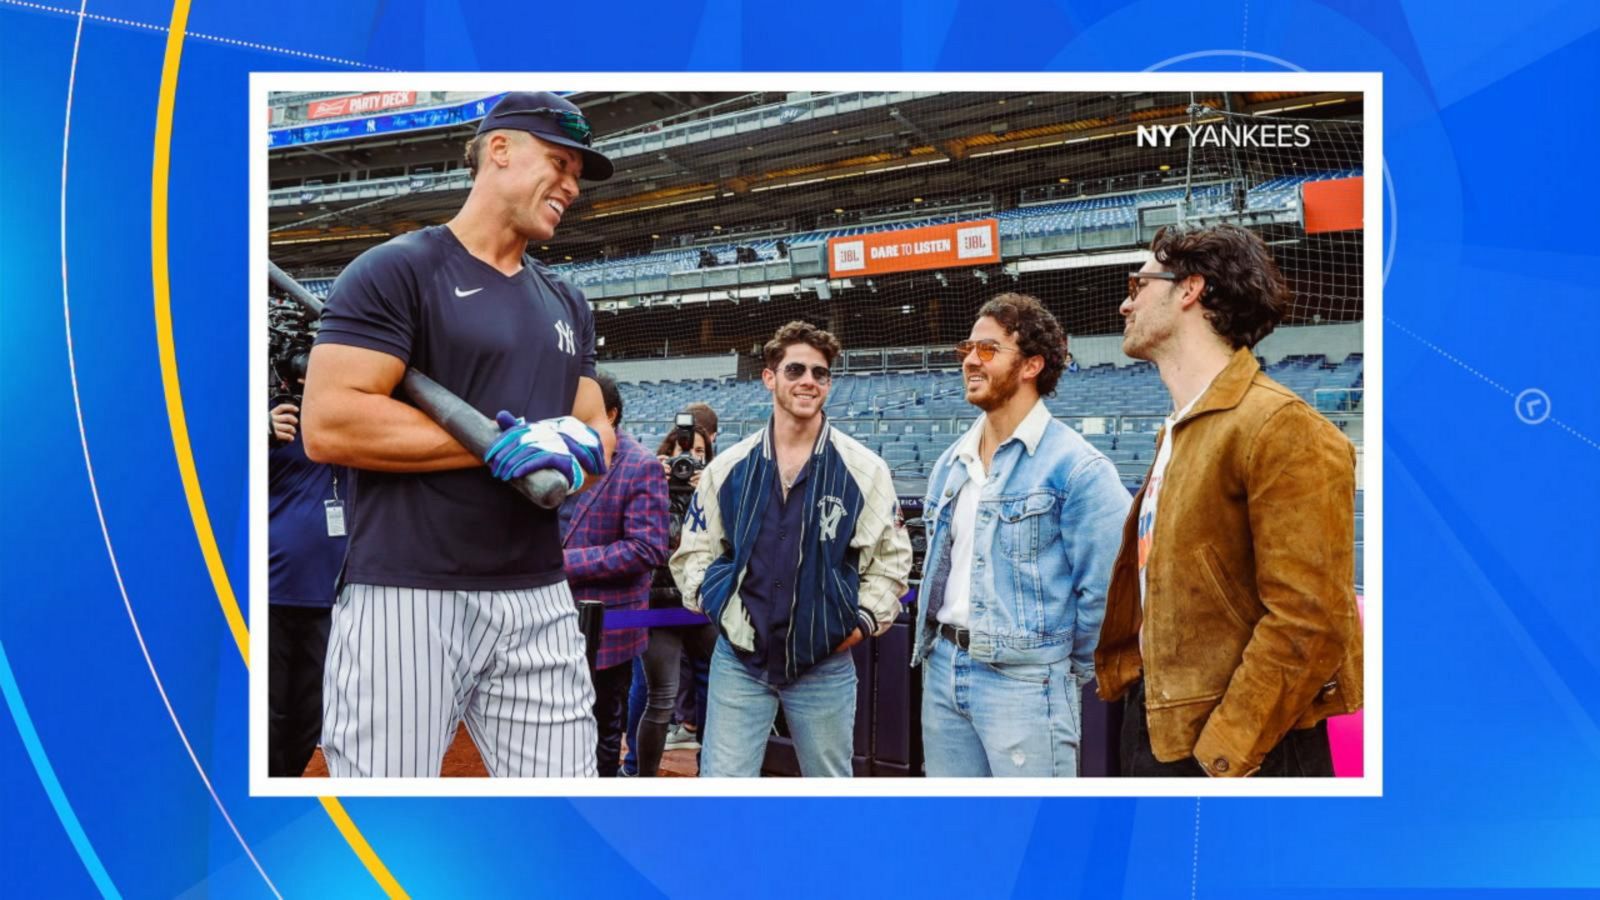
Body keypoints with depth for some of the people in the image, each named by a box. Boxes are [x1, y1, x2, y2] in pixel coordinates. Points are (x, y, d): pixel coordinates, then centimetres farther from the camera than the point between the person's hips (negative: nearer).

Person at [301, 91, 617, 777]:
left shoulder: (567, 305, 19)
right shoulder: (395, 271, -3)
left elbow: (598, 437, 21)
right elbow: (327, 425, -13)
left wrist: (580, 448, -4)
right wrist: (502, 443, -13)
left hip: (539, 603, 6)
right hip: (406, 597, -6)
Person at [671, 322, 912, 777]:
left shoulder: (864, 469, -2)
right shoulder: (729, 466, 3)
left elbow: (892, 556, 6)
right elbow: (694, 549, 13)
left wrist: (866, 619, -3)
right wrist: (710, 597, -2)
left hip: (826, 666, 0)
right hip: (739, 661, 1)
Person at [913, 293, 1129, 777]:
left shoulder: (1075, 466, -12)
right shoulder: (950, 464, 12)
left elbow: (1105, 588, -13)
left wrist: (1076, 669, -4)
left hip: (1023, 678, -7)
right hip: (943, 669, 8)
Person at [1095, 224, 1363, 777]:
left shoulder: (1282, 426, -14)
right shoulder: (1176, 434, 15)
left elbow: (1307, 623, -20)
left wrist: (1220, 754, -19)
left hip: (1246, 751, -8)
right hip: (1156, 726, 8)